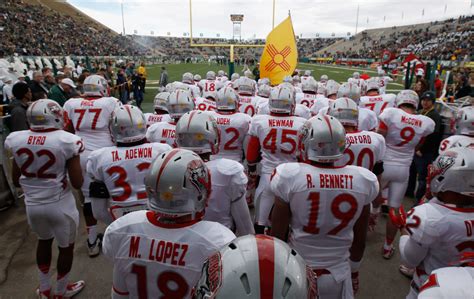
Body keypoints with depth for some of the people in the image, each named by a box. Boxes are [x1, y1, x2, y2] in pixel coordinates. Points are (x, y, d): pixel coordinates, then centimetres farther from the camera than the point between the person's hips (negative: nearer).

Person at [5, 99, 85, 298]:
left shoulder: (16, 140, -6)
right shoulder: (66, 141, -20)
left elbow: (16, 181, 4)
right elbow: (77, 183, -17)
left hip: (32, 204, 5)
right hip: (60, 205, -4)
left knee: (44, 241, 28)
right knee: (66, 247, 18)